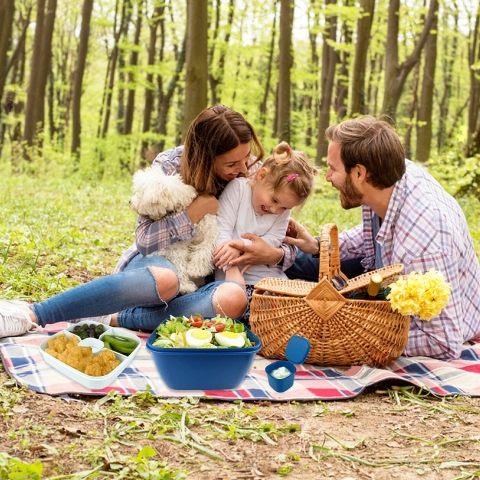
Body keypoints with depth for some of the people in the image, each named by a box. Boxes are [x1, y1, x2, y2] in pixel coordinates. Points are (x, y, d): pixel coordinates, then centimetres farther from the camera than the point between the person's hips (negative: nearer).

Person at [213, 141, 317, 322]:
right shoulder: (237, 188, -6)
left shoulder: (282, 209, 9)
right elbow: (222, 229, -14)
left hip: (266, 273, 5)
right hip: (232, 270, -5)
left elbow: (273, 240, -4)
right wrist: (232, 269, -23)